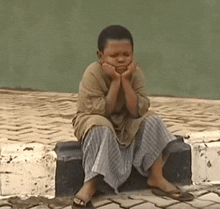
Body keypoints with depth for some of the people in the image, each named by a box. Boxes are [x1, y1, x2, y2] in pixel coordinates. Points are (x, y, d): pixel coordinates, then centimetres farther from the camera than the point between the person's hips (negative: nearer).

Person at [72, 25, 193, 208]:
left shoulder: (136, 73, -14)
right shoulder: (92, 74, -25)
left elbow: (137, 111, -21)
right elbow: (102, 111, -28)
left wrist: (125, 81, -30)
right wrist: (115, 82, -33)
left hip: (126, 123, 4)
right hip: (93, 121, -4)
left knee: (152, 121, -17)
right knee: (101, 128, -36)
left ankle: (156, 178, -8)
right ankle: (91, 183, -27)